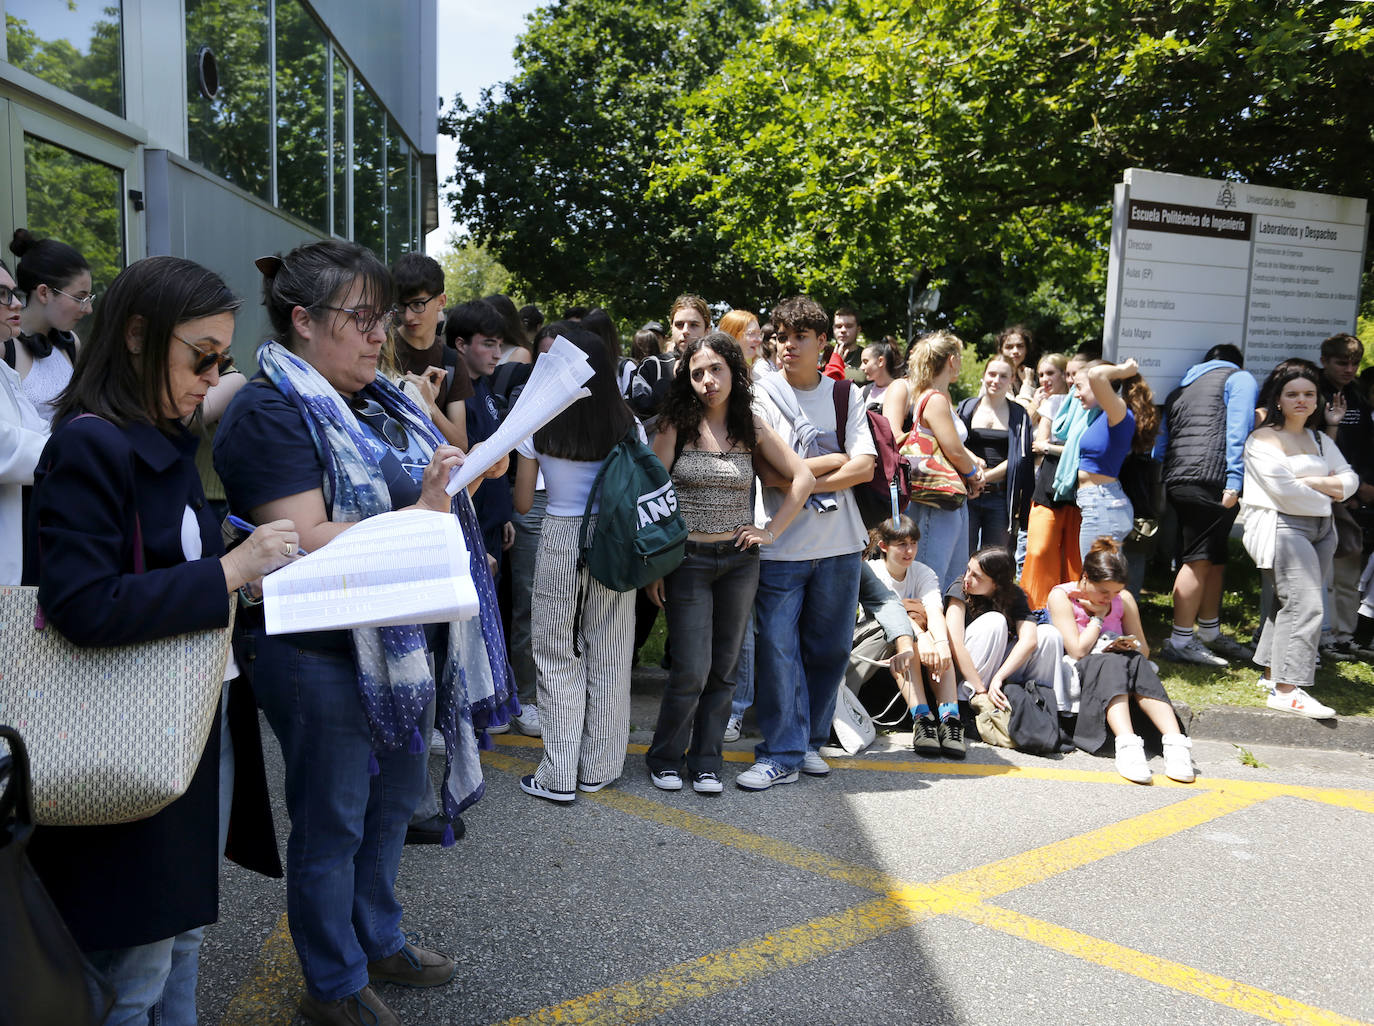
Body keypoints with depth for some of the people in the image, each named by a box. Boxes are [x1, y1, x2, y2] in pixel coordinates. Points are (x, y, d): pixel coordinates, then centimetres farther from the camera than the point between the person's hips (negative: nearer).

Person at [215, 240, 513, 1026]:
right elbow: (306, 544, -23)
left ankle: (379, 940, 42)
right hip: (325, 658, -8)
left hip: (410, 642, 8)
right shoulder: (272, 413, -15)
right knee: (332, 822, 9)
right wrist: (418, 512, -27)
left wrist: (466, 472, 0)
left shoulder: (382, 401, 9)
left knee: (396, 800, 21)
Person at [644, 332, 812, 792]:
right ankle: (665, 758, 16)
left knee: (723, 669, 9)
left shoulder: (752, 427, 4)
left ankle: (705, 762, 23)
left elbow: (803, 477, 7)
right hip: (687, 560, -3)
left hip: (739, 561, 3)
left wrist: (772, 531, -1)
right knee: (692, 670, -6)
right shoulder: (676, 424, -3)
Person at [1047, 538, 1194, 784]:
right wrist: (1098, 616, -3)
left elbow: (1144, 650, 17)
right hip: (1078, 675, -4)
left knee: (1136, 661, -31)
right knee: (1111, 663, -37)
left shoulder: (1124, 599, 11)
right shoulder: (1061, 596, -3)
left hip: (1120, 666, 4)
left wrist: (1133, 646, -6)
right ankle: (1128, 745, -57)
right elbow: (1078, 652, -10)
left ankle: (1176, 743, -46)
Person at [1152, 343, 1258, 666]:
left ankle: (1209, 633, 22)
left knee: (1215, 559, 16)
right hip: (1210, 480, -7)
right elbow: (1238, 432, -7)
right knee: (1199, 561, -7)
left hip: (1178, 480, 8)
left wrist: (1163, 483, 28)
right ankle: (1181, 641, -6)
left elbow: (1160, 443, 26)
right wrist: (1234, 482, -13)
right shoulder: (1240, 379, 9)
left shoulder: (1181, 388, 28)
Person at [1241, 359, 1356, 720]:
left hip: (1320, 529, 8)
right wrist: (1327, 488, -2)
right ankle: (1286, 690, -15)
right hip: (1281, 528, -8)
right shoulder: (1263, 439, -4)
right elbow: (1282, 488, -15)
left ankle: (1273, 673, 19)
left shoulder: (1322, 440, 19)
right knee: (1304, 604, -15)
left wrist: (1309, 481, -8)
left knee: (1290, 602, 9)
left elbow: (1350, 479, 10)